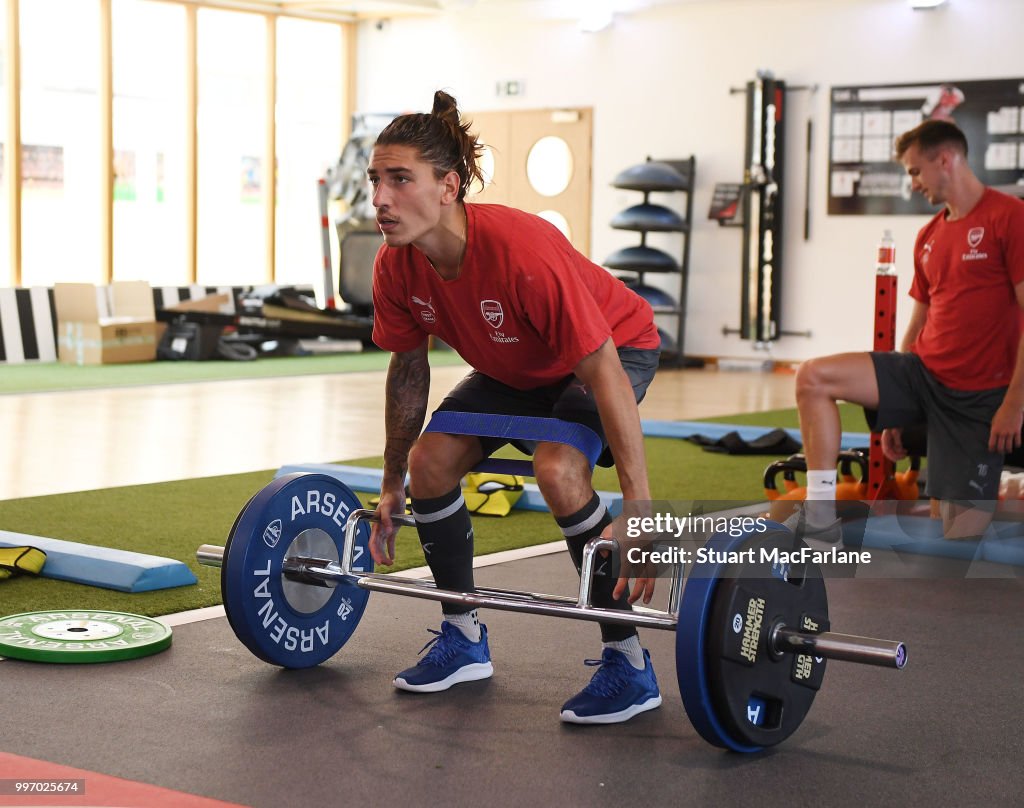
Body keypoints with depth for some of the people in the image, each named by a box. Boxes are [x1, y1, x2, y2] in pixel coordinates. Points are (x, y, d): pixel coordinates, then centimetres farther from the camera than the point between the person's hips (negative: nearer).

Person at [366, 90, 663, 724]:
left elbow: (605, 376, -37)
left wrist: (640, 513, -39)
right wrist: (393, 487, 7)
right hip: (516, 364, 7)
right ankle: (464, 639, 11)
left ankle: (630, 668, -18)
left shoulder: (523, 252, -40)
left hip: (617, 347, -7)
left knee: (557, 468, -31)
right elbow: (408, 370, -1)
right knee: (431, 460, -9)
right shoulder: (397, 267, -19)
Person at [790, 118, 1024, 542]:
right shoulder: (928, 237, 14)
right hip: (924, 372, 6)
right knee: (813, 377, -11)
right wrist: (894, 411, 18)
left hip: (980, 395, -6)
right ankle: (819, 517, -11)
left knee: (963, 526, -9)